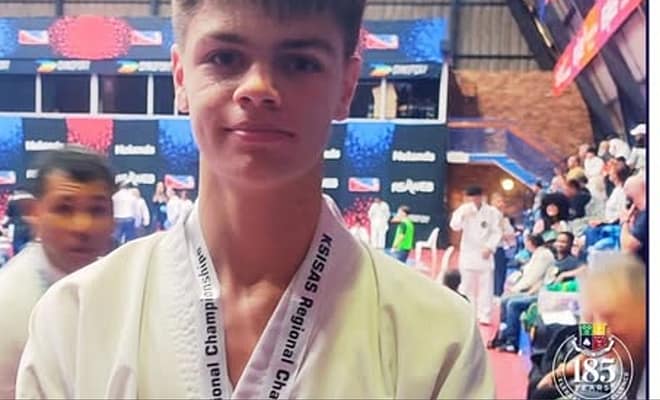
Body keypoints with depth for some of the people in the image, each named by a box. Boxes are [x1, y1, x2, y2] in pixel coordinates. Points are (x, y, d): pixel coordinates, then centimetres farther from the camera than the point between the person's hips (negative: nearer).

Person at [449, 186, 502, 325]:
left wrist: (489, 247, -13)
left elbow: (496, 232, -2)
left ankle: (484, 316, 6)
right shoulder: (464, 209, -1)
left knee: (485, 286, 0)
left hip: (484, 254, -1)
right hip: (468, 253, 1)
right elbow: (454, 226, -13)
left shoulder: (492, 212, -3)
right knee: (467, 286, 5)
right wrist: (463, 215, -31)